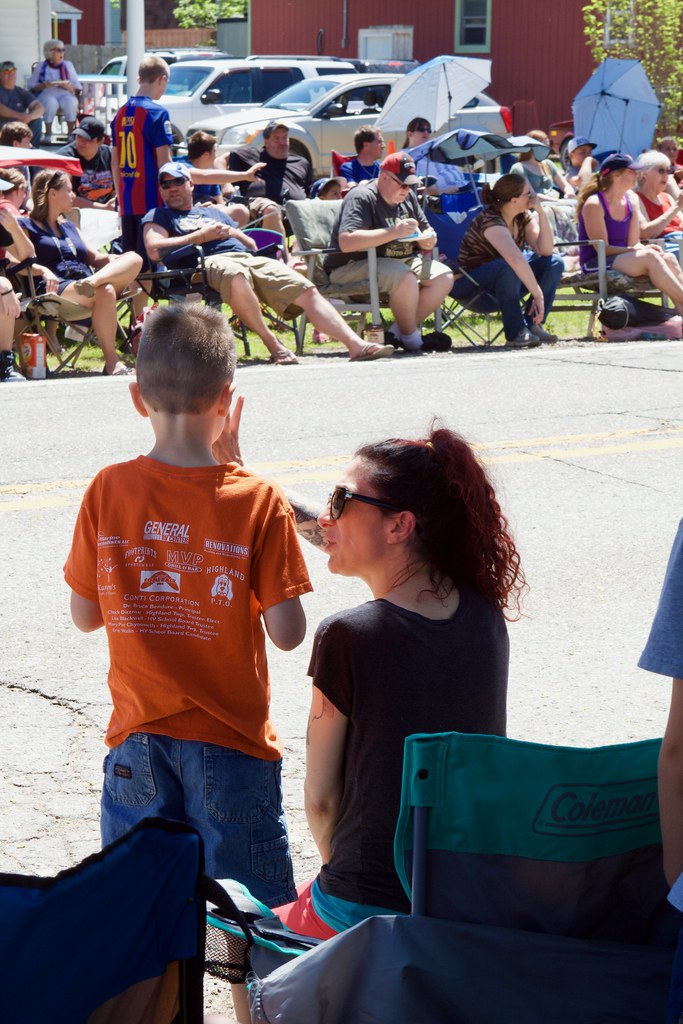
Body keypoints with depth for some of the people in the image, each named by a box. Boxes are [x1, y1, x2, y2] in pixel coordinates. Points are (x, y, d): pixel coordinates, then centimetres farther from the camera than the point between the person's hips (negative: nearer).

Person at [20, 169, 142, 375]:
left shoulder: (69, 226, 34)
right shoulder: (27, 226, 13)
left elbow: (94, 257, 28)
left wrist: (113, 259, 5)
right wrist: (43, 271, -21)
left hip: (86, 283, 7)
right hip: (57, 291, -7)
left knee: (134, 258, -17)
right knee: (104, 291, -38)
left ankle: (92, 282, -44)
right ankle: (111, 363, -40)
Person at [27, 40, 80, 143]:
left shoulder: (68, 65, 18)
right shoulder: (41, 66, 13)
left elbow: (77, 87, 12)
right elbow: (31, 86, 7)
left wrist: (68, 86, -11)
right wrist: (43, 85, -13)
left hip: (65, 93, 2)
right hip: (46, 93, -1)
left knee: (70, 102, -34)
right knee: (50, 102, -38)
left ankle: (71, 133, -27)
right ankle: (48, 134, -30)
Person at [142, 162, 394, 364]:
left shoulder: (215, 213, 35)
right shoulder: (159, 216, 20)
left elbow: (252, 245, 32)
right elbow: (154, 250, -2)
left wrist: (234, 233, 9)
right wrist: (201, 236, 0)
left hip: (250, 258, 6)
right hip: (210, 261, -6)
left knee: (307, 290, -15)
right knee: (236, 276, -44)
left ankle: (356, 345, -24)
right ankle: (272, 343, -33)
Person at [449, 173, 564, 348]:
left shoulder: (524, 217, 0)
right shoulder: (490, 221, -27)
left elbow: (545, 250, -11)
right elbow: (515, 258, -42)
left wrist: (541, 212, -18)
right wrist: (538, 294, -46)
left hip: (503, 286, 8)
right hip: (470, 286, -8)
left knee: (555, 263, -6)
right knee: (508, 267, -38)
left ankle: (533, 325, -12)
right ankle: (516, 333, -31)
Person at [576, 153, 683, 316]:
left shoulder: (631, 200, 10)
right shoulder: (594, 204, -11)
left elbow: (634, 243, 9)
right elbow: (603, 248, -14)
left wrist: (645, 248, -15)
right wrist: (642, 251, -21)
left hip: (623, 258, 7)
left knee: (669, 258, -21)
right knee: (650, 257, -30)